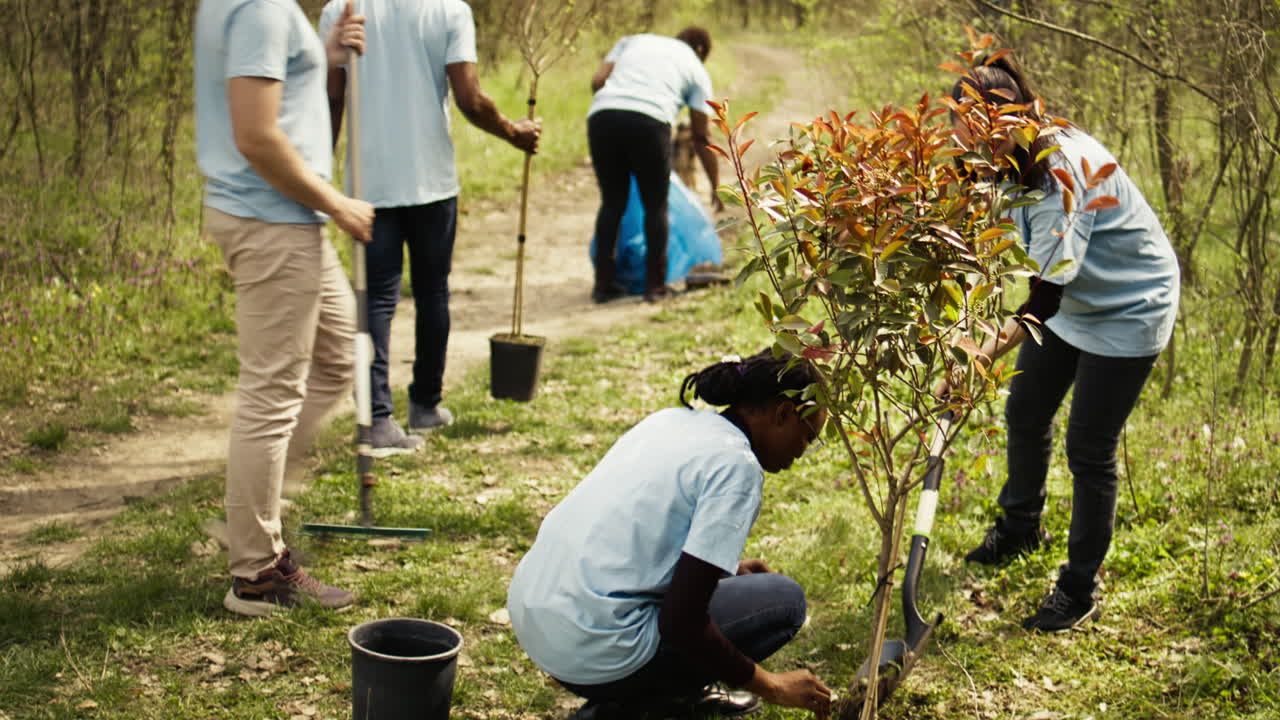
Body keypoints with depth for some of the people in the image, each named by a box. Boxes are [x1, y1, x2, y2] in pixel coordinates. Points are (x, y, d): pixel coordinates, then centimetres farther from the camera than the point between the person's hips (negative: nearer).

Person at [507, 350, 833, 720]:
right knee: (784, 599, 3)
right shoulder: (736, 466, -13)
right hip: (597, 654, -9)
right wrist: (771, 687, -4)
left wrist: (724, 568, 27)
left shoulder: (670, 420, 11)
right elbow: (680, 623, -17)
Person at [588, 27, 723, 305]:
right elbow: (701, 138, 22)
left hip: (602, 115, 3)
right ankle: (655, 285, 12)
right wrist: (716, 187, 29)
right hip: (649, 123, -3)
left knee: (612, 202, 16)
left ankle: (604, 284, 16)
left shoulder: (632, 41, 32)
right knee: (655, 205, 13)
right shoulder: (695, 70, 24)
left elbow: (598, 81, 16)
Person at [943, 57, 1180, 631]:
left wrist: (983, 358, -47)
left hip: (1129, 309, -8)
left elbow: (1045, 295, -39)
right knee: (1025, 415, 17)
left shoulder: (1066, 168, -35)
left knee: (1089, 449, -5)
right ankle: (1020, 528, 43)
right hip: (1070, 299, 9)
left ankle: (1079, 590, 10)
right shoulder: (1015, 159, -9)